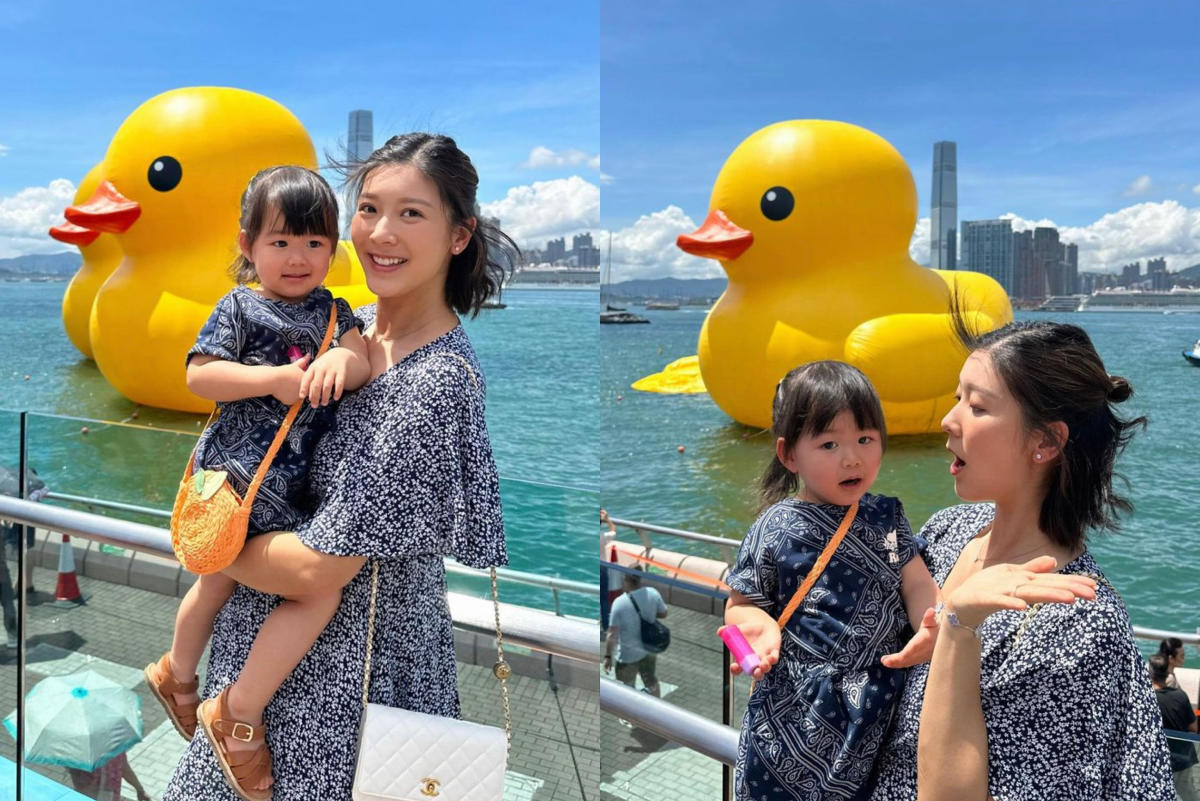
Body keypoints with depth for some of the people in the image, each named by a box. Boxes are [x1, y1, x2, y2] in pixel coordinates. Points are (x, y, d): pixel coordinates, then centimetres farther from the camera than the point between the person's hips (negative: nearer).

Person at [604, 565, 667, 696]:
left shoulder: (619, 603, -25)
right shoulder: (653, 593, -13)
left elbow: (612, 634, -21)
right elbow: (663, 614, 4)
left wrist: (608, 656, -11)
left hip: (628, 656, -5)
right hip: (650, 651, 5)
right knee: (652, 682, 27)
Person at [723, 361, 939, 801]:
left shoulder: (886, 516, 4)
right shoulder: (775, 530, -9)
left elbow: (917, 584, 3)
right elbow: (740, 605, -4)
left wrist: (933, 629, -17)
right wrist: (761, 627, -25)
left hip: (882, 704, 4)